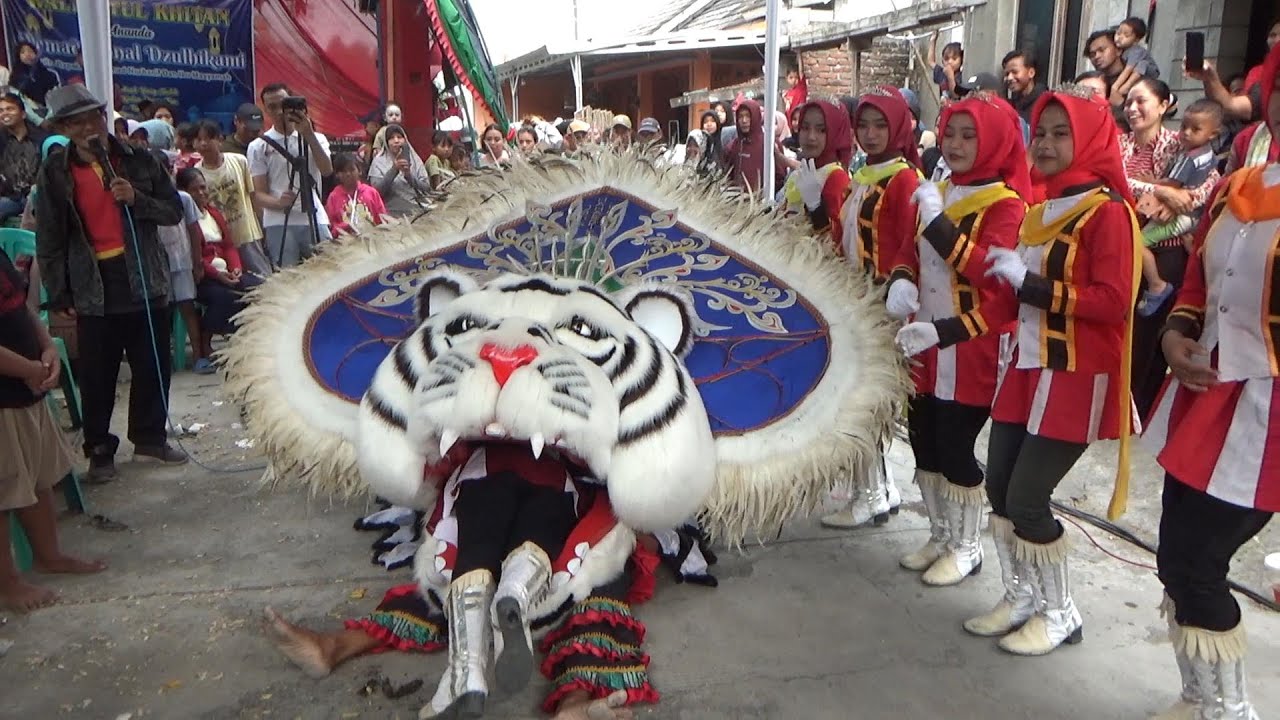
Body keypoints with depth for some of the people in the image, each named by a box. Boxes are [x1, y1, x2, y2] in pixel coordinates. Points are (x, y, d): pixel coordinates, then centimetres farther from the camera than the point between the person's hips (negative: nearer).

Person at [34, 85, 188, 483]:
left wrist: (136, 200, -13)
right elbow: (49, 241, 1)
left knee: (153, 367, 10)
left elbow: (174, 210, 6)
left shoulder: (138, 161, 3)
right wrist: (60, 297, -1)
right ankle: (100, 451, 19)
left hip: (146, 281, 2)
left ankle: (150, 437, 27)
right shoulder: (55, 172, -1)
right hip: (93, 289, -2)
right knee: (98, 376, 5)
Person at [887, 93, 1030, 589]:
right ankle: (941, 537, 30)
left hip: (970, 350, -7)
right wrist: (901, 280, -3)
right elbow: (911, 250, 18)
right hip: (925, 342, 7)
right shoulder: (941, 192, 14)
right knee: (923, 442, 13)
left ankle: (967, 548, 18)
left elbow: (988, 270, -23)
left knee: (955, 447, -1)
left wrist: (939, 223, -26)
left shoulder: (1007, 203, -10)